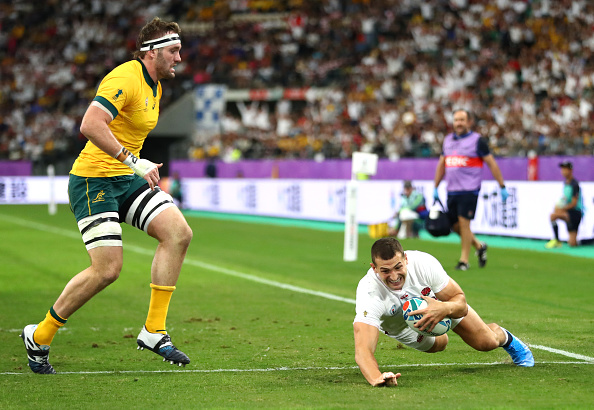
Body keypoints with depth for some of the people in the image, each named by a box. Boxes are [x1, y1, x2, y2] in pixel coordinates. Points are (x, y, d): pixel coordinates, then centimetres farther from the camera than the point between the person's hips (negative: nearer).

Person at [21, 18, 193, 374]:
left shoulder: (155, 85, 15)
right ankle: (39, 336, 6)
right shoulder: (125, 80, -17)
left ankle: (154, 331, -6)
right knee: (107, 269, -14)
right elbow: (90, 125, -30)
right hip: (93, 181, -9)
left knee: (179, 233, -11)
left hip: (125, 180, 9)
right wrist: (134, 161, -30)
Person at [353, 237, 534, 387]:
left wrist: (444, 309, -54)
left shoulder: (424, 263, -40)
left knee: (487, 342, 2)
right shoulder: (370, 293, -47)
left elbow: (460, 302, -29)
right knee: (437, 345, 26)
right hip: (399, 325, 0)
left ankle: (506, 338, 40)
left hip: (435, 300, 0)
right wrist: (376, 378, -78)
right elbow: (363, 350, -56)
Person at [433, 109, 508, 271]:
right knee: (455, 225, 6)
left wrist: (502, 186, -3)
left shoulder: (477, 140, -3)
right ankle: (479, 246, 28)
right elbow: (441, 164, 21)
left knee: (464, 223, -9)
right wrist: (435, 188, 18)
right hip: (452, 190, 6)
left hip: (469, 189, -6)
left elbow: (492, 163, -1)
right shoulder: (448, 140, 14)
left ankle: (464, 260, 2)